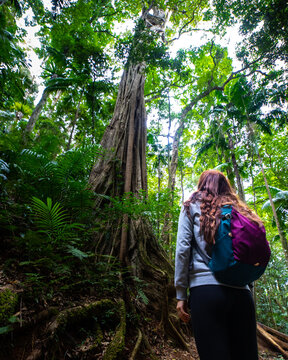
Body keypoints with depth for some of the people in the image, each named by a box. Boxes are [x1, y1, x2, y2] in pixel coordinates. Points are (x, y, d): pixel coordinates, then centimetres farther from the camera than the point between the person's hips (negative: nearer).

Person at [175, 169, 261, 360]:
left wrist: (181, 294, 1)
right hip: (242, 292, 4)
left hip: (206, 287, -4)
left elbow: (183, 248, -1)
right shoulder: (240, 210, 19)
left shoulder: (193, 206, 8)